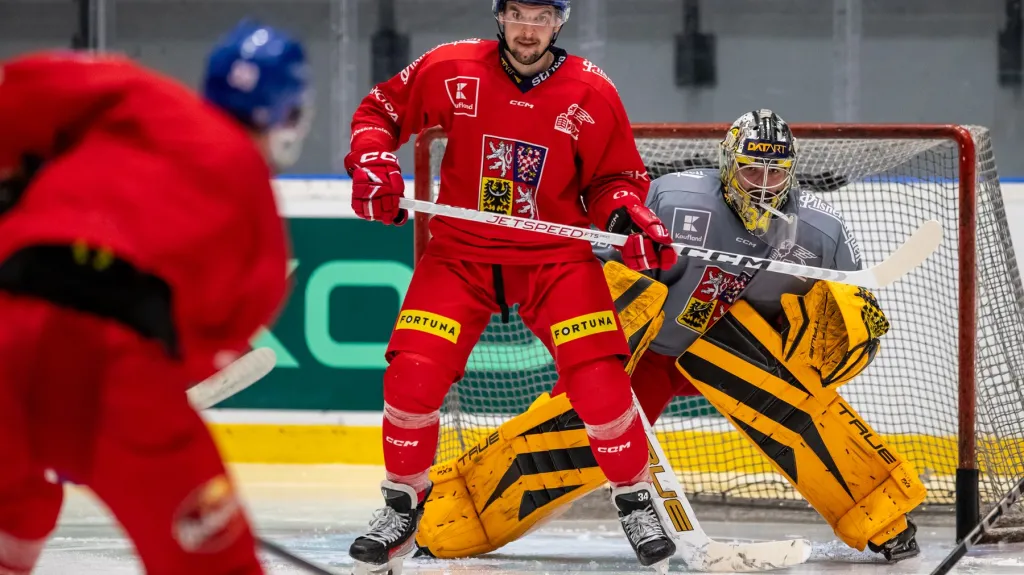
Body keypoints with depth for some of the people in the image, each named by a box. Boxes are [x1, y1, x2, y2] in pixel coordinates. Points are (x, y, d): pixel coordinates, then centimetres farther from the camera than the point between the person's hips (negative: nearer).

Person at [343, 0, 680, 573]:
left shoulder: (592, 93, -8)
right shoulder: (450, 70, -8)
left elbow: (616, 176, 3)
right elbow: (381, 110, 6)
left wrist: (629, 215, -17)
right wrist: (371, 161, -12)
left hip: (557, 257, -1)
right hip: (462, 252, 1)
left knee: (600, 383, -15)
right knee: (412, 374, -13)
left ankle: (637, 503, 10)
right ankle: (403, 508, 10)